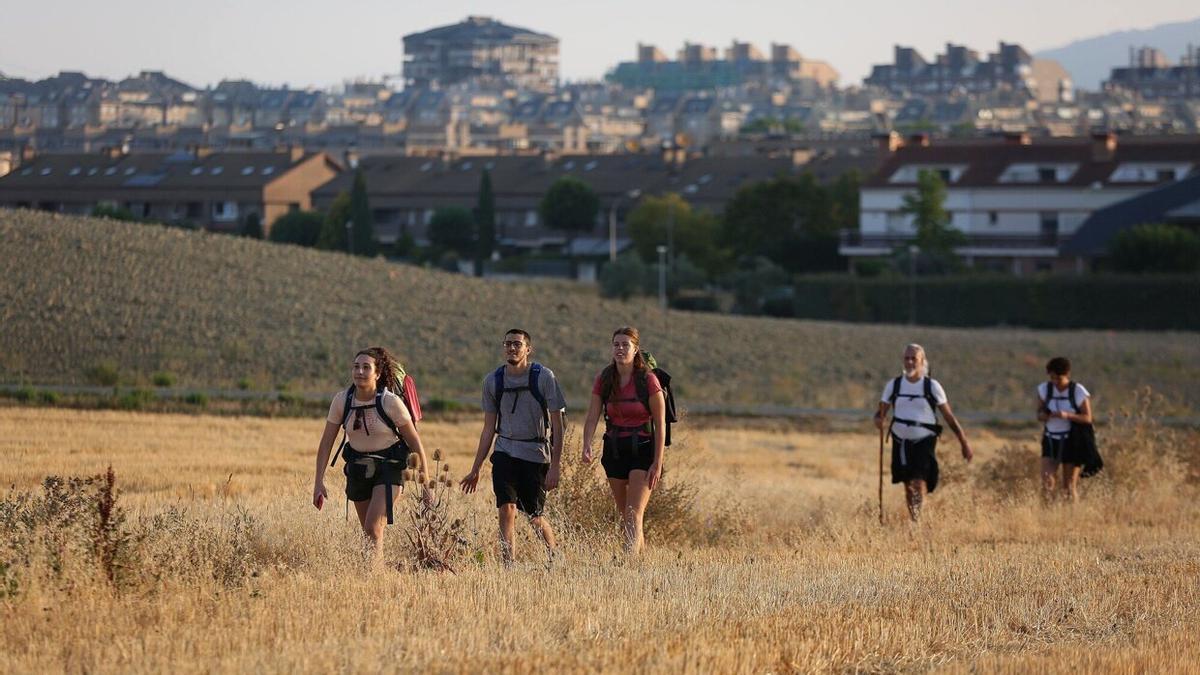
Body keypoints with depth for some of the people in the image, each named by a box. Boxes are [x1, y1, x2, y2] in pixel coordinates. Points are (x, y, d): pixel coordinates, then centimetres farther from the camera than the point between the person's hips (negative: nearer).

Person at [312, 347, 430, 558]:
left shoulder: (390, 402, -18)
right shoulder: (342, 400, -9)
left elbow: (414, 441, -9)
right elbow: (326, 443, -2)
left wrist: (424, 478, -7)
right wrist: (319, 481, -5)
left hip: (388, 466, -4)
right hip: (357, 467, 4)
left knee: (373, 528, -19)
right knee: (368, 531, 14)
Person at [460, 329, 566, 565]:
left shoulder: (543, 377, -8)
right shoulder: (493, 381, 3)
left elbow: (557, 424, -7)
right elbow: (489, 428, 12)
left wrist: (554, 466, -13)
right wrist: (475, 469, 11)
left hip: (536, 454, -2)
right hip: (505, 452, 2)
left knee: (535, 516, 3)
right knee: (507, 510, -15)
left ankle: (555, 557, 29)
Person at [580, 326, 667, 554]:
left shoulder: (648, 380, -11)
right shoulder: (604, 380, 1)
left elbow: (660, 424, -9)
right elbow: (592, 417, -4)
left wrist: (658, 463, -13)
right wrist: (587, 445, -23)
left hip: (642, 450, -5)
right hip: (614, 450, 5)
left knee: (634, 513, -16)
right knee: (624, 514, 14)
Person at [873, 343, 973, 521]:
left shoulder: (932, 386, -2)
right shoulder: (893, 385, 5)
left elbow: (949, 417, 2)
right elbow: (881, 410, 6)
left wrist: (964, 443, 0)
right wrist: (878, 419, -20)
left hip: (924, 441, -3)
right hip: (901, 441, 3)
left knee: (919, 482, -17)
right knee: (908, 486, 8)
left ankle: (920, 518, -20)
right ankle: (913, 521, 21)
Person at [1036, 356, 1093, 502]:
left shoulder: (1078, 392, -10)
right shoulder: (1044, 389, 1)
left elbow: (1088, 418, -10)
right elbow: (1039, 413, 8)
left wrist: (1067, 415, -26)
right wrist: (1043, 415, -17)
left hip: (1071, 442, -3)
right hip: (1050, 440, 3)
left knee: (1070, 485, 1)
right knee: (1046, 479, -11)